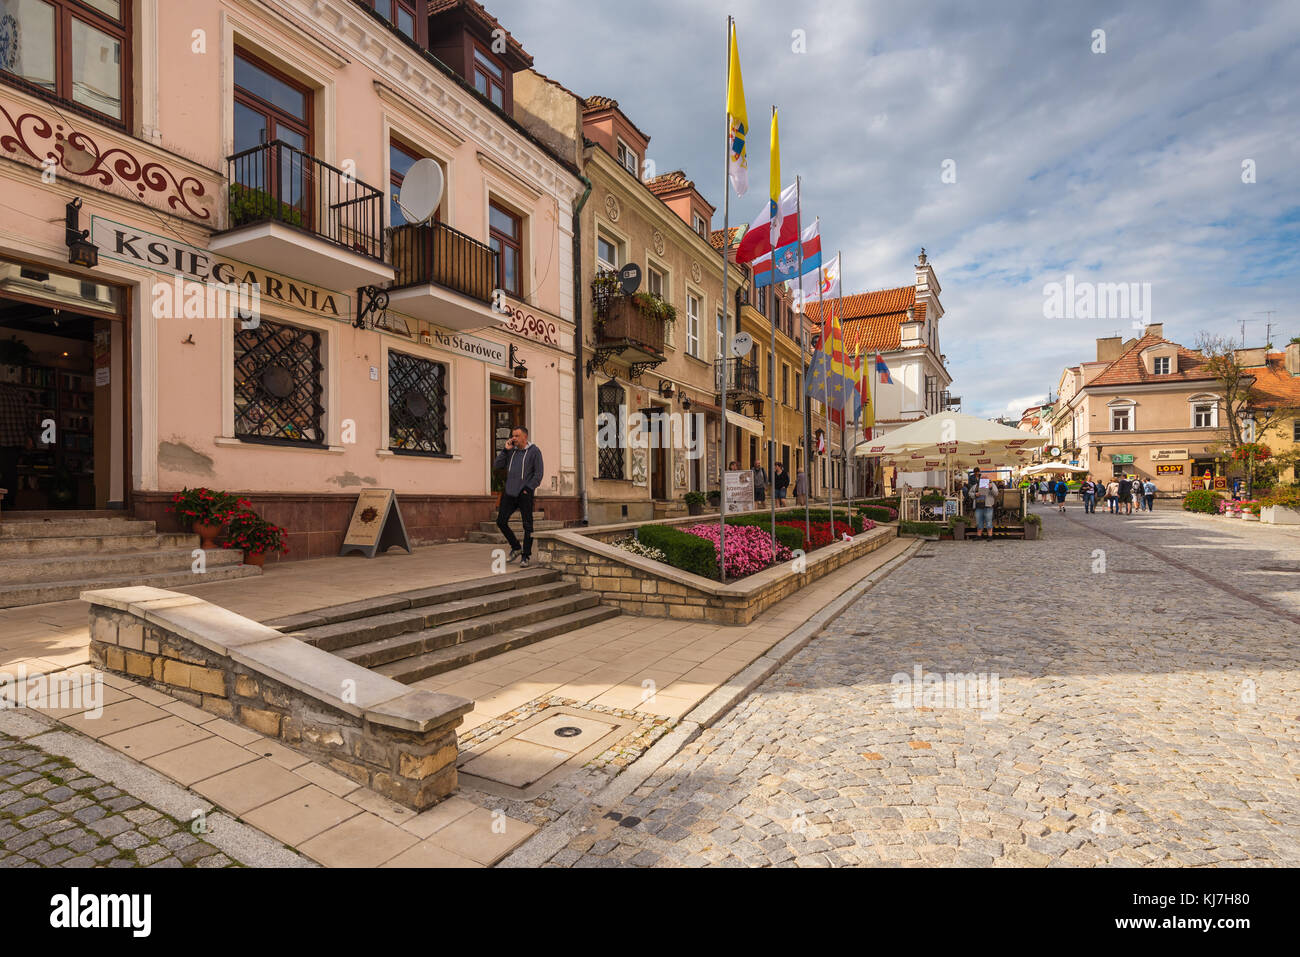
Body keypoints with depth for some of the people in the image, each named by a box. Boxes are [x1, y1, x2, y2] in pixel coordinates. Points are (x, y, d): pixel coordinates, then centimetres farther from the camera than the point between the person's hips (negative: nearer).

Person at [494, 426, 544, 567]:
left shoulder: (534, 451, -3)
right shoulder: (511, 450, 12)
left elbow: (539, 473, -7)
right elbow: (498, 465, 9)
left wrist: (528, 488, -13)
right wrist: (506, 450, 0)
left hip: (525, 494, -5)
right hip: (509, 493, 6)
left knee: (527, 525, -1)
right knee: (501, 521, 4)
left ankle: (526, 556, 7)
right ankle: (516, 548, 20)